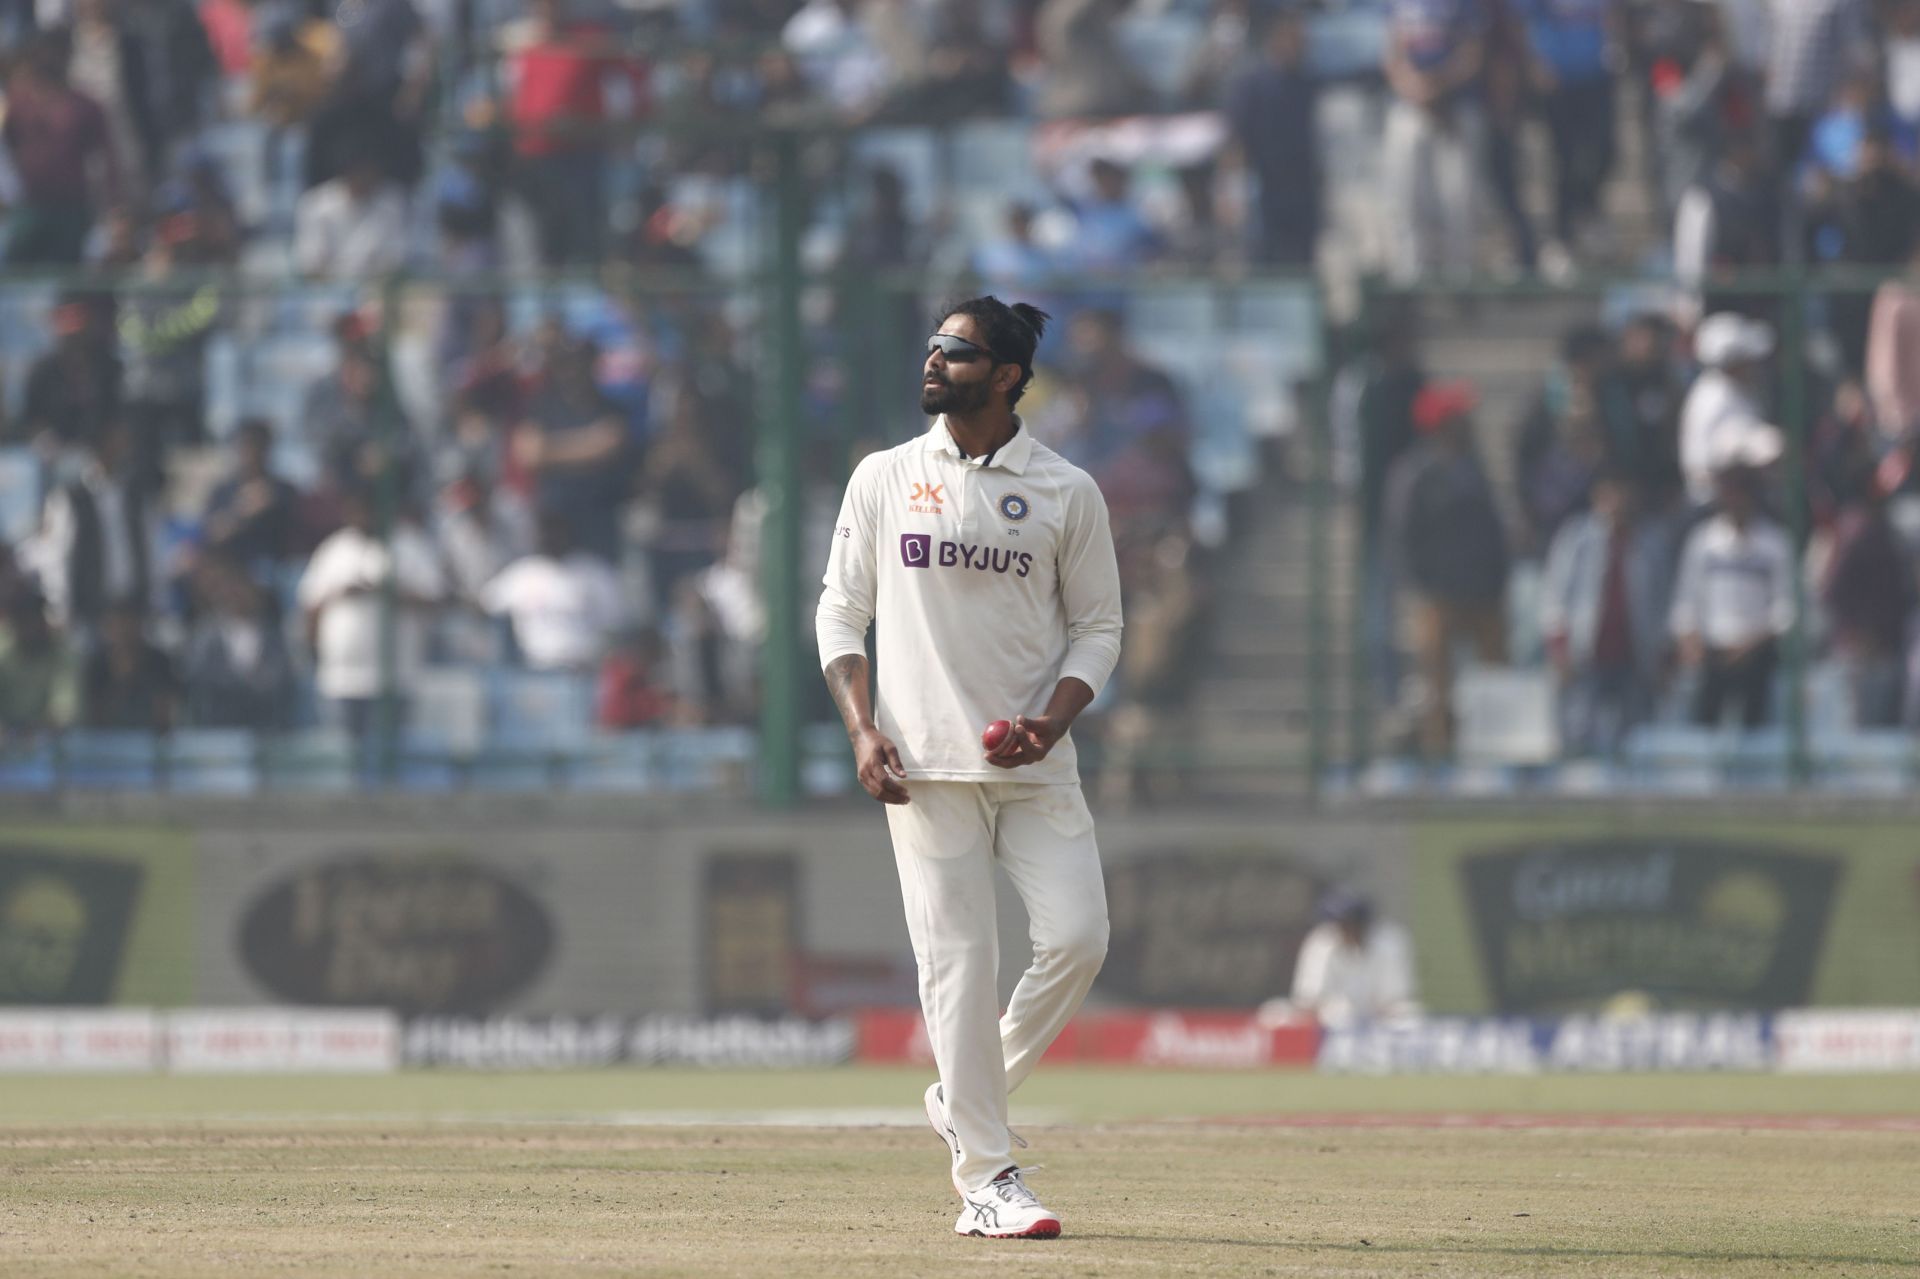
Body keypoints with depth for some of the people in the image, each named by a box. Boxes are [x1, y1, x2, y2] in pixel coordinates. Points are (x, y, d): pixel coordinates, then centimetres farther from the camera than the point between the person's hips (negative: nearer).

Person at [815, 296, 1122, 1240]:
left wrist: (1052, 720, -11)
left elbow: (1098, 626, 7)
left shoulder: (1067, 492, 4)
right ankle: (984, 1180, -3)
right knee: (957, 960, -5)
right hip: (927, 766, -1)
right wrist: (862, 728, -6)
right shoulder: (884, 479, 6)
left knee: (1077, 936, -12)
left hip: (1035, 765, 1)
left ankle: (968, 1097, 12)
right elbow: (841, 611, 9)